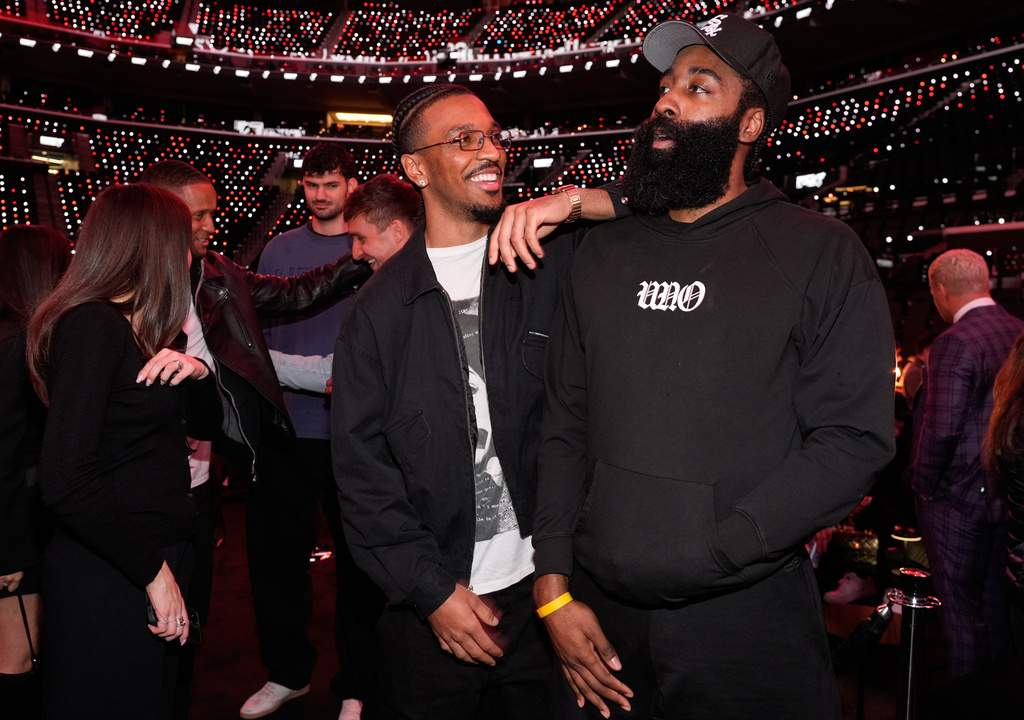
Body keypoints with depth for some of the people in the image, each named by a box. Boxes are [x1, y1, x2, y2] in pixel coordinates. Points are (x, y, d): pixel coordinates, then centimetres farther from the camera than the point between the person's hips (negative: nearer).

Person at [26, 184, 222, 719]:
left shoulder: (141, 328, 9)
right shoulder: (93, 325, -18)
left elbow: (205, 425, 16)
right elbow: (65, 481, -26)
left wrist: (198, 372, -5)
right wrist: (154, 571, -20)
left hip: (156, 559, 9)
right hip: (106, 576, -9)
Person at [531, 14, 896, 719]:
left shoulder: (820, 252, -4)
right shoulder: (602, 254, 7)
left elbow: (855, 438, -10)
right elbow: (566, 425, 5)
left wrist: (708, 552, -17)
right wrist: (554, 584, -1)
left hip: (749, 623, -3)